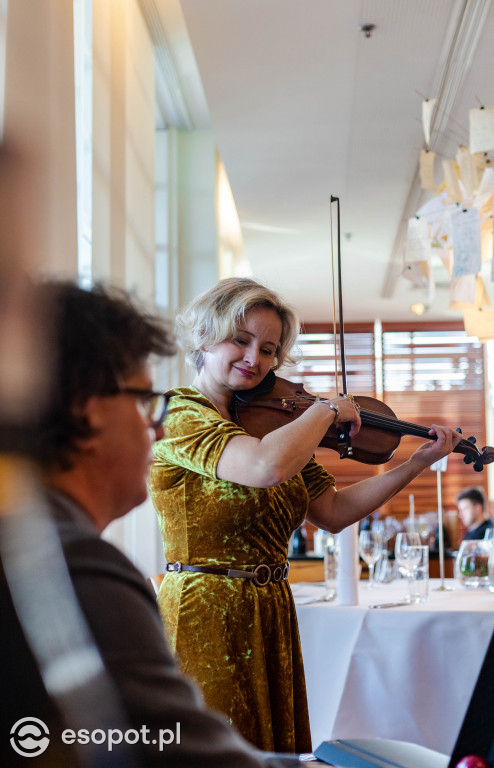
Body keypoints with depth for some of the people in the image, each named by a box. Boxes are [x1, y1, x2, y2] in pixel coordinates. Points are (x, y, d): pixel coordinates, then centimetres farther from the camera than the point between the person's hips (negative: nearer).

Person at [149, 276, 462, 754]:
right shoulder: (177, 415, -13)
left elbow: (333, 513, 6)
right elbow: (268, 468, -31)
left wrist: (418, 463, 2)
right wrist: (328, 409, -14)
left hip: (270, 619, 7)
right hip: (205, 622, -7)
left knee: (278, 744, 13)